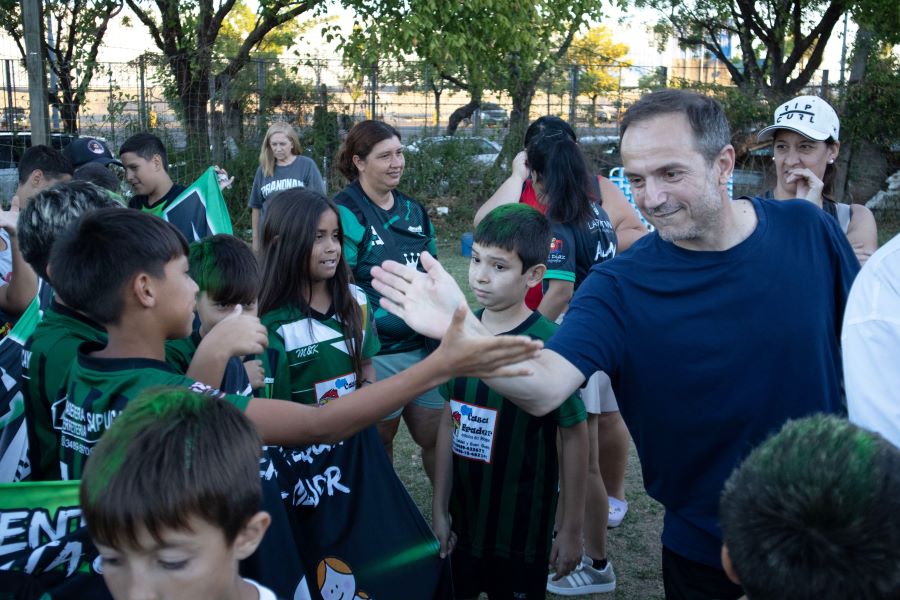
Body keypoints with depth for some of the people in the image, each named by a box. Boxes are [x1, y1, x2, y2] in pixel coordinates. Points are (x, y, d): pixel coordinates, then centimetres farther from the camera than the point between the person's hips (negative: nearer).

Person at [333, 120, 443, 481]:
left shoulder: (414, 211, 10)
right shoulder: (346, 214, -11)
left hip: (423, 346, 6)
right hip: (376, 353, -6)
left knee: (438, 436, 13)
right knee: (379, 440, 11)